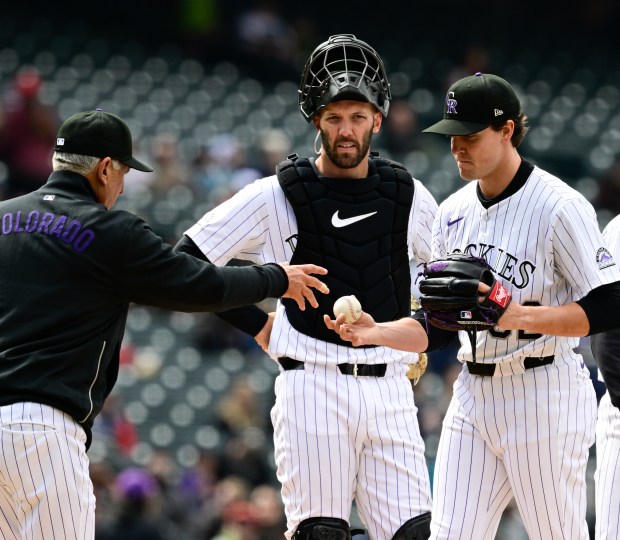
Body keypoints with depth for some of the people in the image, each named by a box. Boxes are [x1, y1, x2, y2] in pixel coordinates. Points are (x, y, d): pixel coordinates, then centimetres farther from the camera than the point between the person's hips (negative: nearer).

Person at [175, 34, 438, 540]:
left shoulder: (409, 196, 10)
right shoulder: (276, 197, 0)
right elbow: (186, 262, 3)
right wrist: (257, 325, 3)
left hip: (390, 388, 3)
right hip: (313, 388, -3)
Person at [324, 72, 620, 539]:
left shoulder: (560, 207, -11)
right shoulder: (453, 212, 11)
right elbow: (437, 326, 13)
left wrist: (518, 316, -27)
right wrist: (377, 333, -6)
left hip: (544, 394, -6)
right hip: (473, 393, 6)